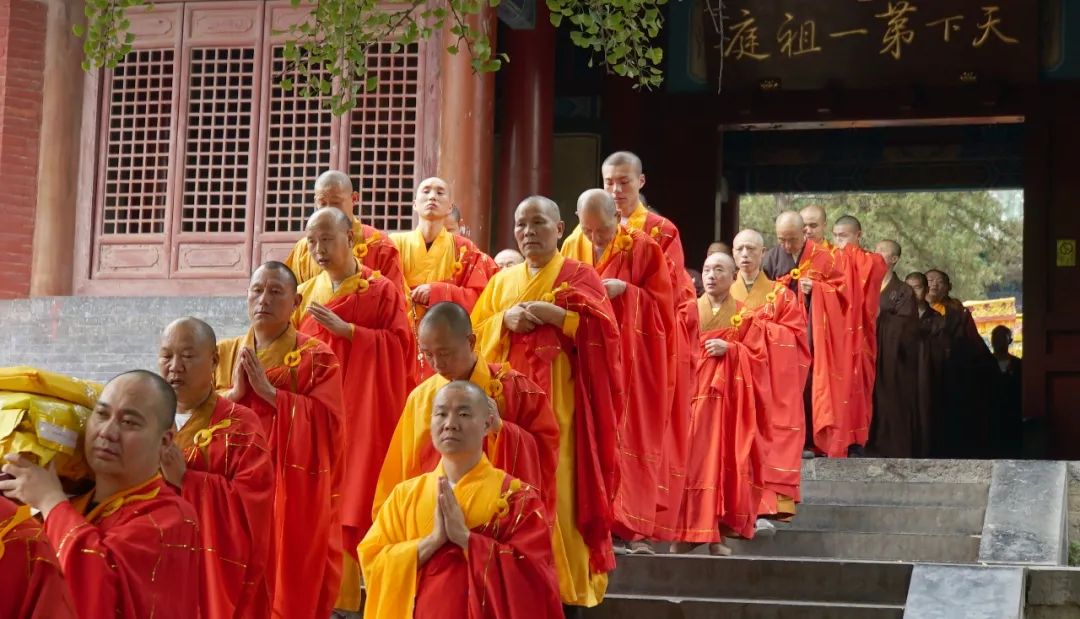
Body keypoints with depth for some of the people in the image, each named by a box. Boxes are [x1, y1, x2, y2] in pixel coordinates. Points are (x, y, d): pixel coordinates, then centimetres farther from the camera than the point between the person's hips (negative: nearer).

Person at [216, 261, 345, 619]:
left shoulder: (316, 357, 0)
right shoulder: (223, 354, 12)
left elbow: (327, 422, -12)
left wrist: (269, 391, -15)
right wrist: (235, 392, -12)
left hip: (293, 492, -3)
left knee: (290, 581, -2)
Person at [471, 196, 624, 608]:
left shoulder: (578, 275, 4)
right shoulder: (501, 282, 17)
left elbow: (600, 328, -8)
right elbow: (475, 334, 11)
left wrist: (545, 312, -13)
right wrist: (505, 320, -7)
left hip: (558, 402, -4)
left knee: (558, 488, -9)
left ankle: (567, 583, -4)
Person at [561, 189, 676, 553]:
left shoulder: (643, 248, -4)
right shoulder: (572, 249, 9)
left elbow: (662, 303, -4)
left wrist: (625, 289, -19)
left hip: (631, 362, -3)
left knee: (631, 438, -6)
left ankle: (637, 528, -5)